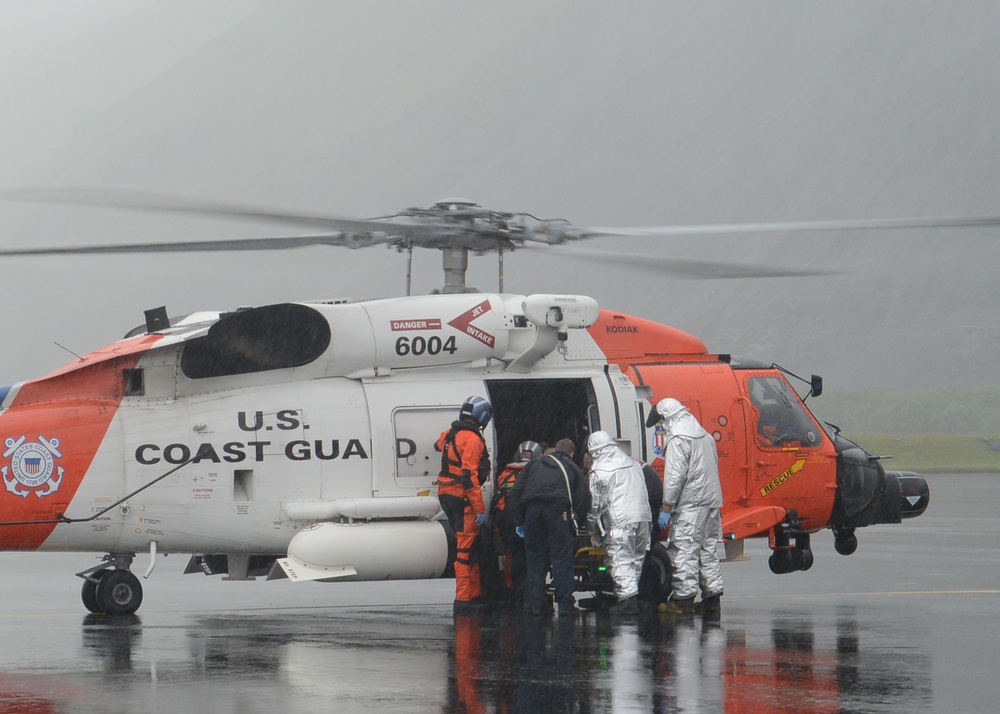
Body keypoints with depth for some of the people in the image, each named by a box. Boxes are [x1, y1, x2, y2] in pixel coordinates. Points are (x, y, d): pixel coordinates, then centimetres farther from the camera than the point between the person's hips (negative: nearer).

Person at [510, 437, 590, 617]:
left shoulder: (534, 465, 29)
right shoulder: (572, 469, 24)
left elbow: (517, 493, 22)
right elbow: (583, 499, 15)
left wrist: (519, 521, 22)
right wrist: (575, 524, 23)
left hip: (532, 508, 2)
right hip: (557, 508, -2)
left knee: (535, 561, 10)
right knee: (562, 558, 1)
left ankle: (537, 604, 9)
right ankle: (565, 604, -2)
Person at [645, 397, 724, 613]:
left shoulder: (678, 440, -11)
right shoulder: (705, 436, 17)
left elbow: (674, 476, -17)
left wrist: (666, 508, -14)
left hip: (689, 504, -9)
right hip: (711, 500, 9)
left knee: (684, 550, -7)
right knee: (708, 549, 13)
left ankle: (684, 599, -9)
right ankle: (712, 597, 14)